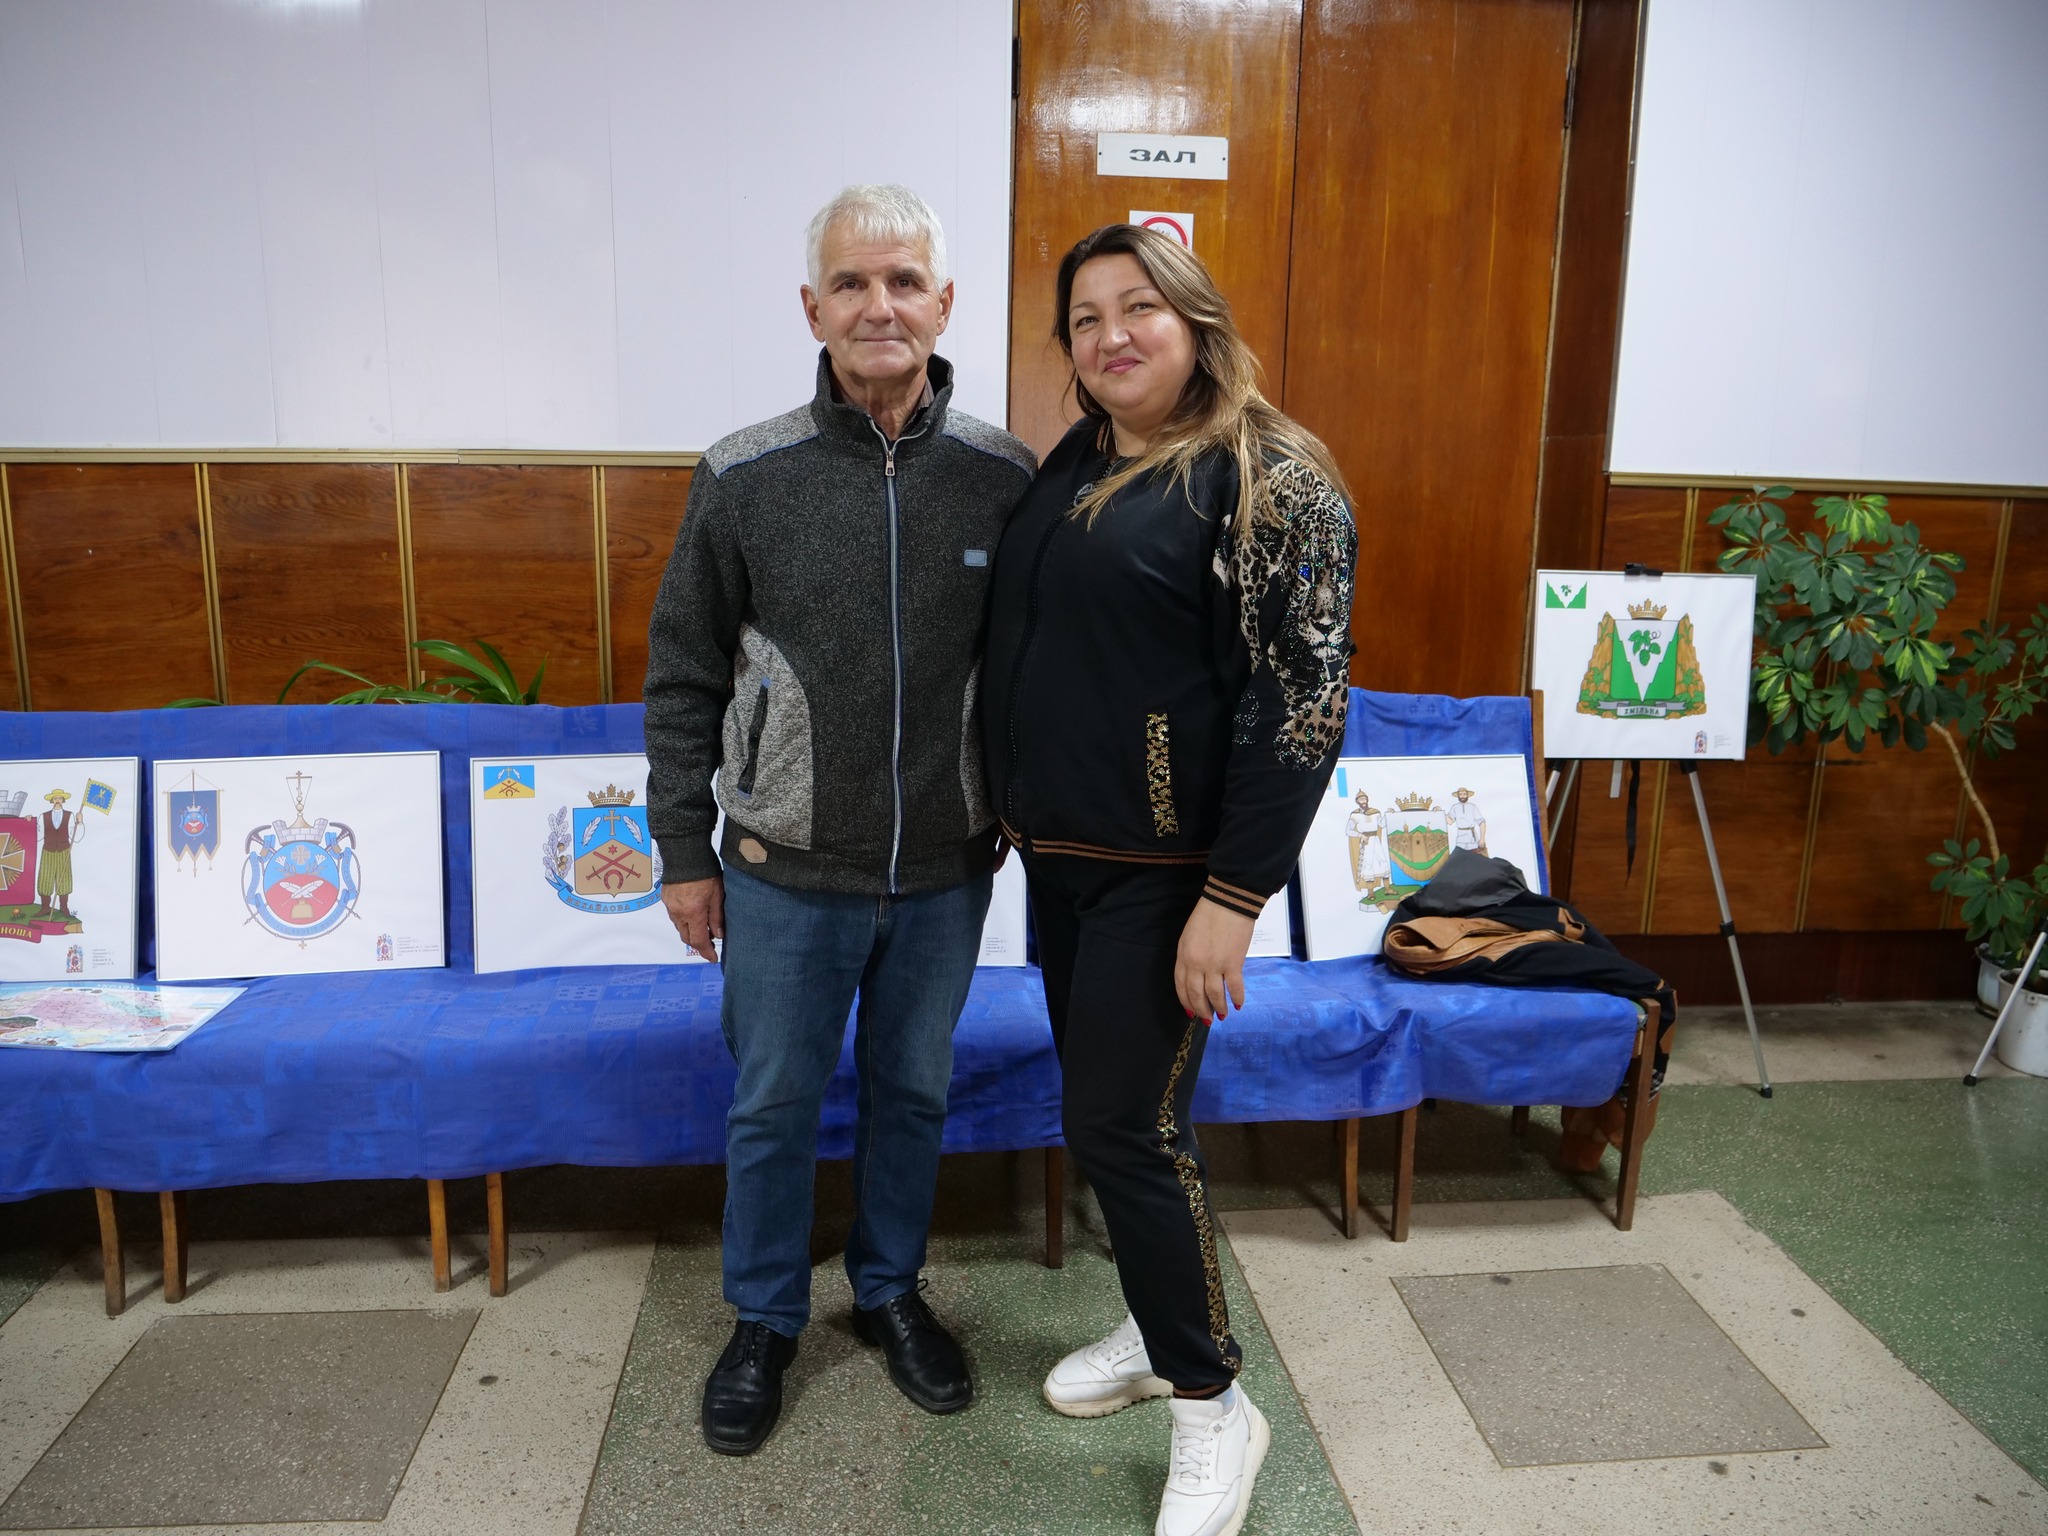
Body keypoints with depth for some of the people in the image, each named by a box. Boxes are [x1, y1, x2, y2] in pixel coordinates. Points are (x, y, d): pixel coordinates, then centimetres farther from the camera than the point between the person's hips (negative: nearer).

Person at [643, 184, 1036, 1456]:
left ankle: (891, 1289, 42)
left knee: (915, 1093, 18)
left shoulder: (1003, 478, -6)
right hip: (788, 874, -1)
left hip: (945, 872, 1)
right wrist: (685, 852, -1)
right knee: (775, 1106, 14)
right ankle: (766, 1320, 37)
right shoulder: (747, 478, -8)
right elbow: (683, 678, -2)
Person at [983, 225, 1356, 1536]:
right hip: (1060, 855, 8)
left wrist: (1234, 898, -21)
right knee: (1105, 1102, 16)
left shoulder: (1271, 479, -13)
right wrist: (1017, 811, 16)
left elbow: (1302, 697, -18)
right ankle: (1158, 1333, 37)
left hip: (1167, 872, -7)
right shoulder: (1070, 465, 10)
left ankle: (1213, 1404, 18)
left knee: (1124, 1122, -3)